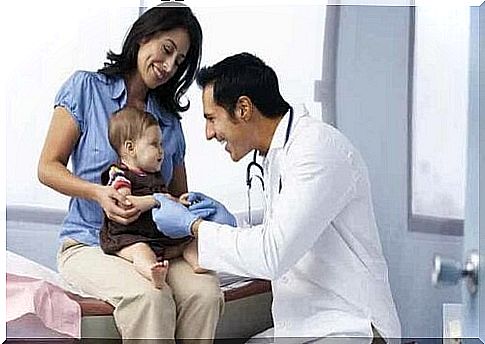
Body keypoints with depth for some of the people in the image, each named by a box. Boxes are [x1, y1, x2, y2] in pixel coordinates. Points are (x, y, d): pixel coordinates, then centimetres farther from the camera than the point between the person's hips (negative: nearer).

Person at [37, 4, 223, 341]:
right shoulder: (87, 87, 4)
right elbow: (48, 167, -1)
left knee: (205, 291, -29)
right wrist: (99, 193, -20)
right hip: (87, 244, -4)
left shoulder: (170, 121, 17)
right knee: (148, 296, -35)